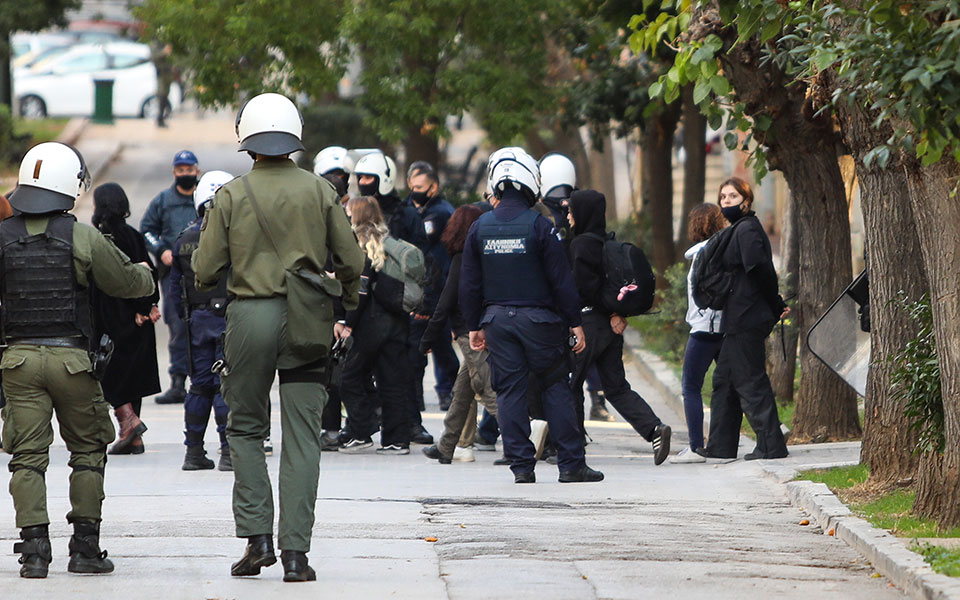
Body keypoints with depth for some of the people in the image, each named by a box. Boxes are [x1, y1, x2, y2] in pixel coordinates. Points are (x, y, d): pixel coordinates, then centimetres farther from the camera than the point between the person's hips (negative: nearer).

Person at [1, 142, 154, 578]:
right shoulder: (83, 238, -8)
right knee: (87, 451, 11)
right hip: (71, 357, -2)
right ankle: (85, 548, 11)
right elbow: (126, 283, 2)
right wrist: (145, 274, 24)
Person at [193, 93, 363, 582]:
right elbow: (351, 262, 3)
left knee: (245, 429, 13)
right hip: (306, 320, 1)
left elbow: (206, 271, -2)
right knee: (302, 435, 2)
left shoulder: (231, 196, -2)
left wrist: (205, 283, 22)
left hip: (250, 316, -1)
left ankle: (257, 536, 0)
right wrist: (348, 298, 24)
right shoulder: (320, 192, 1)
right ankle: (295, 550, -3)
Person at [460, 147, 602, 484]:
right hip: (538, 318, -4)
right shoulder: (539, 226, -10)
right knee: (556, 387, 4)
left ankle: (521, 465, 2)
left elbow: (469, 284, 8)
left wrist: (475, 325, 16)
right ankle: (570, 463, 3)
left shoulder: (480, 228, 4)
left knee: (509, 391, 6)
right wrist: (574, 322, -2)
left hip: (497, 319, 4)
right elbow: (561, 279, -8)